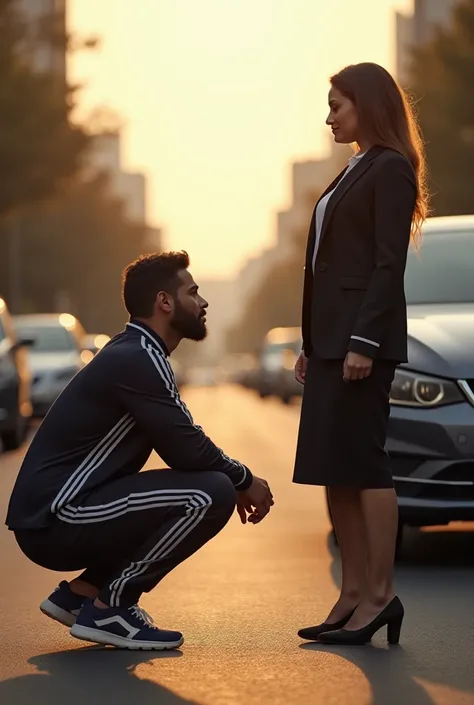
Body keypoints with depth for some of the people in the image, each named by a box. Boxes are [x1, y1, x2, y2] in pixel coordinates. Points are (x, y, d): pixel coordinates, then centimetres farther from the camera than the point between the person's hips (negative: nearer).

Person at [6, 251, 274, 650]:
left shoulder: (136, 355, 15)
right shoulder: (136, 361, -16)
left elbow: (180, 446, 21)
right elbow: (187, 450, -18)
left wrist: (234, 480, 9)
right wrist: (245, 480, -1)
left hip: (50, 518, 10)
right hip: (55, 520, -10)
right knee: (211, 494, -18)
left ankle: (81, 593, 14)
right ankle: (107, 608, -8)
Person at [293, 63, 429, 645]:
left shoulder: (391, 169, -7)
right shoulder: (355, 172, 21)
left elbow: (389, 264, -15)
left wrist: (363, 342, -21)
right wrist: (311, 345, 18)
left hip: (363, 336, -9)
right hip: (331, 336, 10)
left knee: (360, 462, -9)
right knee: (334, 469, 7)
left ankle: (380, 596, -5)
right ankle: (354, 594, 9)